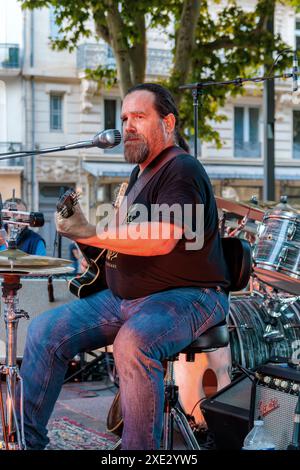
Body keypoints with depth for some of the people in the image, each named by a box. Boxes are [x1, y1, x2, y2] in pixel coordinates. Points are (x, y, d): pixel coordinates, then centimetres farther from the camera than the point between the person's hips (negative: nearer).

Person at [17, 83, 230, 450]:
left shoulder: (182, 169, -12)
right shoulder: (139, 172, 18)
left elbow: (163, 238, -28)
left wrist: (91, 234, -27)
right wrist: (98, 254, 9)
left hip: (187, 297, -9)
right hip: (124, 296, 9)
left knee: (133, 343, -38)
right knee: (45, 331, -6)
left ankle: (140, 449, -25)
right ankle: (24, 438, -1)